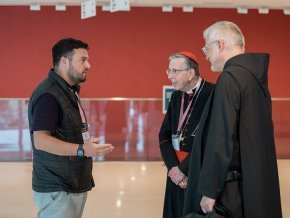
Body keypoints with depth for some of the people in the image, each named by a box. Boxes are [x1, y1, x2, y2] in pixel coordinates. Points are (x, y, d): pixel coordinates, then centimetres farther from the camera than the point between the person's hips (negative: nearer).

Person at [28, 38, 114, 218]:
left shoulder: (70, 91, 16)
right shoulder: (48, 94, -16)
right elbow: (40, 140, -26)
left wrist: (92, 148, 14)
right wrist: (82, 149, -32)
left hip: (74, 185, 9)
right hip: (57, 190, -9)